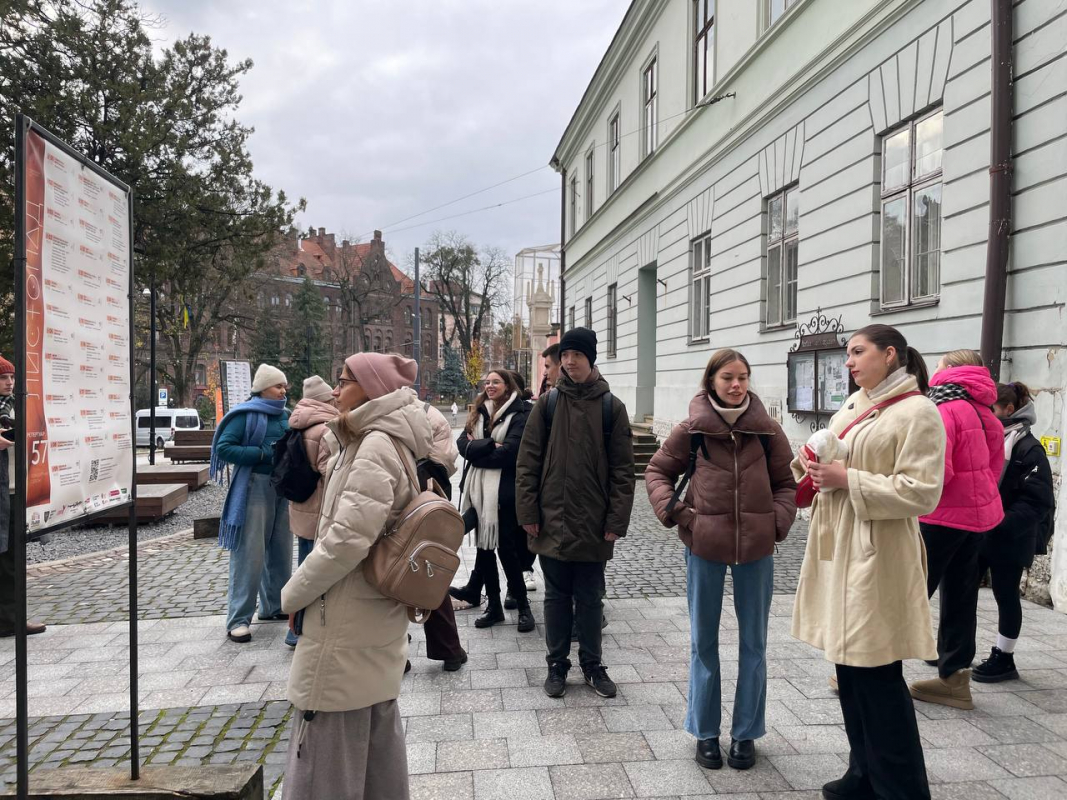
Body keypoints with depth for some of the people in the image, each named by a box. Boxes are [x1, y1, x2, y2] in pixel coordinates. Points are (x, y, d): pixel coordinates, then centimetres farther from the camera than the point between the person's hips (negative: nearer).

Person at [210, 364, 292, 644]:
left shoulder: (284, 415, 11)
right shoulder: (246, 415, -8)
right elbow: (223, 447, -14)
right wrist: (262, 453, -20)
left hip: (282, 487, 7)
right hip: (254, 486, -7)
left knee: (280, 550, 13)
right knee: (249, 554, -6)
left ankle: (274, 606, 28)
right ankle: (239, 619, 2)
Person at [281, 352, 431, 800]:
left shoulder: (374, 447, -18)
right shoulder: (386, 442, 12)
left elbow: (348, 538, -24)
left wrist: (293, 594, -12)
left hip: (347, 620, -10)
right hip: (375, 612, 10)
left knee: (328, 759, 1)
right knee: (377, 738, 18)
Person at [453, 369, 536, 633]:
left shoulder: (520, 415, -6)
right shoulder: (478, 413, 14)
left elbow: (509, 453, -17)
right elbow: (462, 443, 0)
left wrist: (476, 449, -7)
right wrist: (489, 445, -16)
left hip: (504, 492, -6)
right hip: (478, 490, 6)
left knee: (506, 549, -2)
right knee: (484, 546, 10)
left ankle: (523, 606, 13)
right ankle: (493, 606, 21)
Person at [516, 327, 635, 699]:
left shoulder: (612, 407, -1)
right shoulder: (548, 402, 1)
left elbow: (622, 469, -2)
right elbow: (528, 460, 0)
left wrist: (616, 521, -7)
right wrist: (528, 512, -5)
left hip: (594, 524, 0)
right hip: (552, 521, 1)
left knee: (590, 598, 12)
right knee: (557, 596, 12)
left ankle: (592, 664, 29)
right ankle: (557, 664, 26)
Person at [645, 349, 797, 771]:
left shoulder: (767, 430, -2)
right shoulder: (692, 429, -4)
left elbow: (786, 482, 7)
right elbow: (657, 471, 5)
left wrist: (779, 520, -8)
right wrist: (674, 511, -9)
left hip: (756, 546, 1)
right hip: (704, 545, -1)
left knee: (753, 642, 11)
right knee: (704, 641, 10)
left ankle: (746, 733, 27)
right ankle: (706, 732, 25)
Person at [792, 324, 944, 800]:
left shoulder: (917, 412, -10)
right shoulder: (851, 407, 14)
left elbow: (921, 493, -17)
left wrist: (847, 480, -20)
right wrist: (811, 461, -1)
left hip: (876, 554, -8)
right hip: (837, 547, 8)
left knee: (877, 674, -1)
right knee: (849, 665, 15)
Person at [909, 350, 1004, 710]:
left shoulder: (943, 409, -17)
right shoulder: (982, 412, 11)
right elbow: (993, 465, 18)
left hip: (944, 516, -8)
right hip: (977, 512, 9)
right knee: (960, 596, 12)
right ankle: (955, 677, 18)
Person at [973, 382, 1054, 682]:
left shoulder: (1028, 448, -12)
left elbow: (1038, 502, -17)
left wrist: (1002, 526, -24)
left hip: (1007, 541, -7)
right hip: (976, 535, 7)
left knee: (1006, 596, 6)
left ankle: (1004, 658, 19)